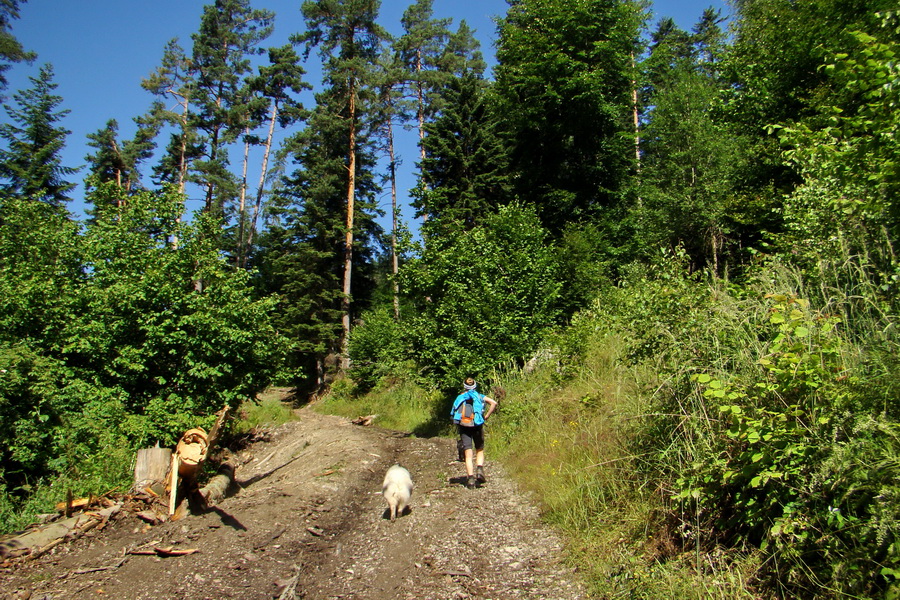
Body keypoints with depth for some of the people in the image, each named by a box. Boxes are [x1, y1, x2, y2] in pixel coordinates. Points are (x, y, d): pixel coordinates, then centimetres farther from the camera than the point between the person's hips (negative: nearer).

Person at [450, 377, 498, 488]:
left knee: (468, 454, 0)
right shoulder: (479, 396, 13)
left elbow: (453, 414, 8)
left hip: (463, 426, 1)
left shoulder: (459, 397, 16)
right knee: (479, 451, 16)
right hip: (477, 425, 0)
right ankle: (479, 470, -8)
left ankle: (470, 478, -10)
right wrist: (486, 416, 2)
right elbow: (494, 403, -3)